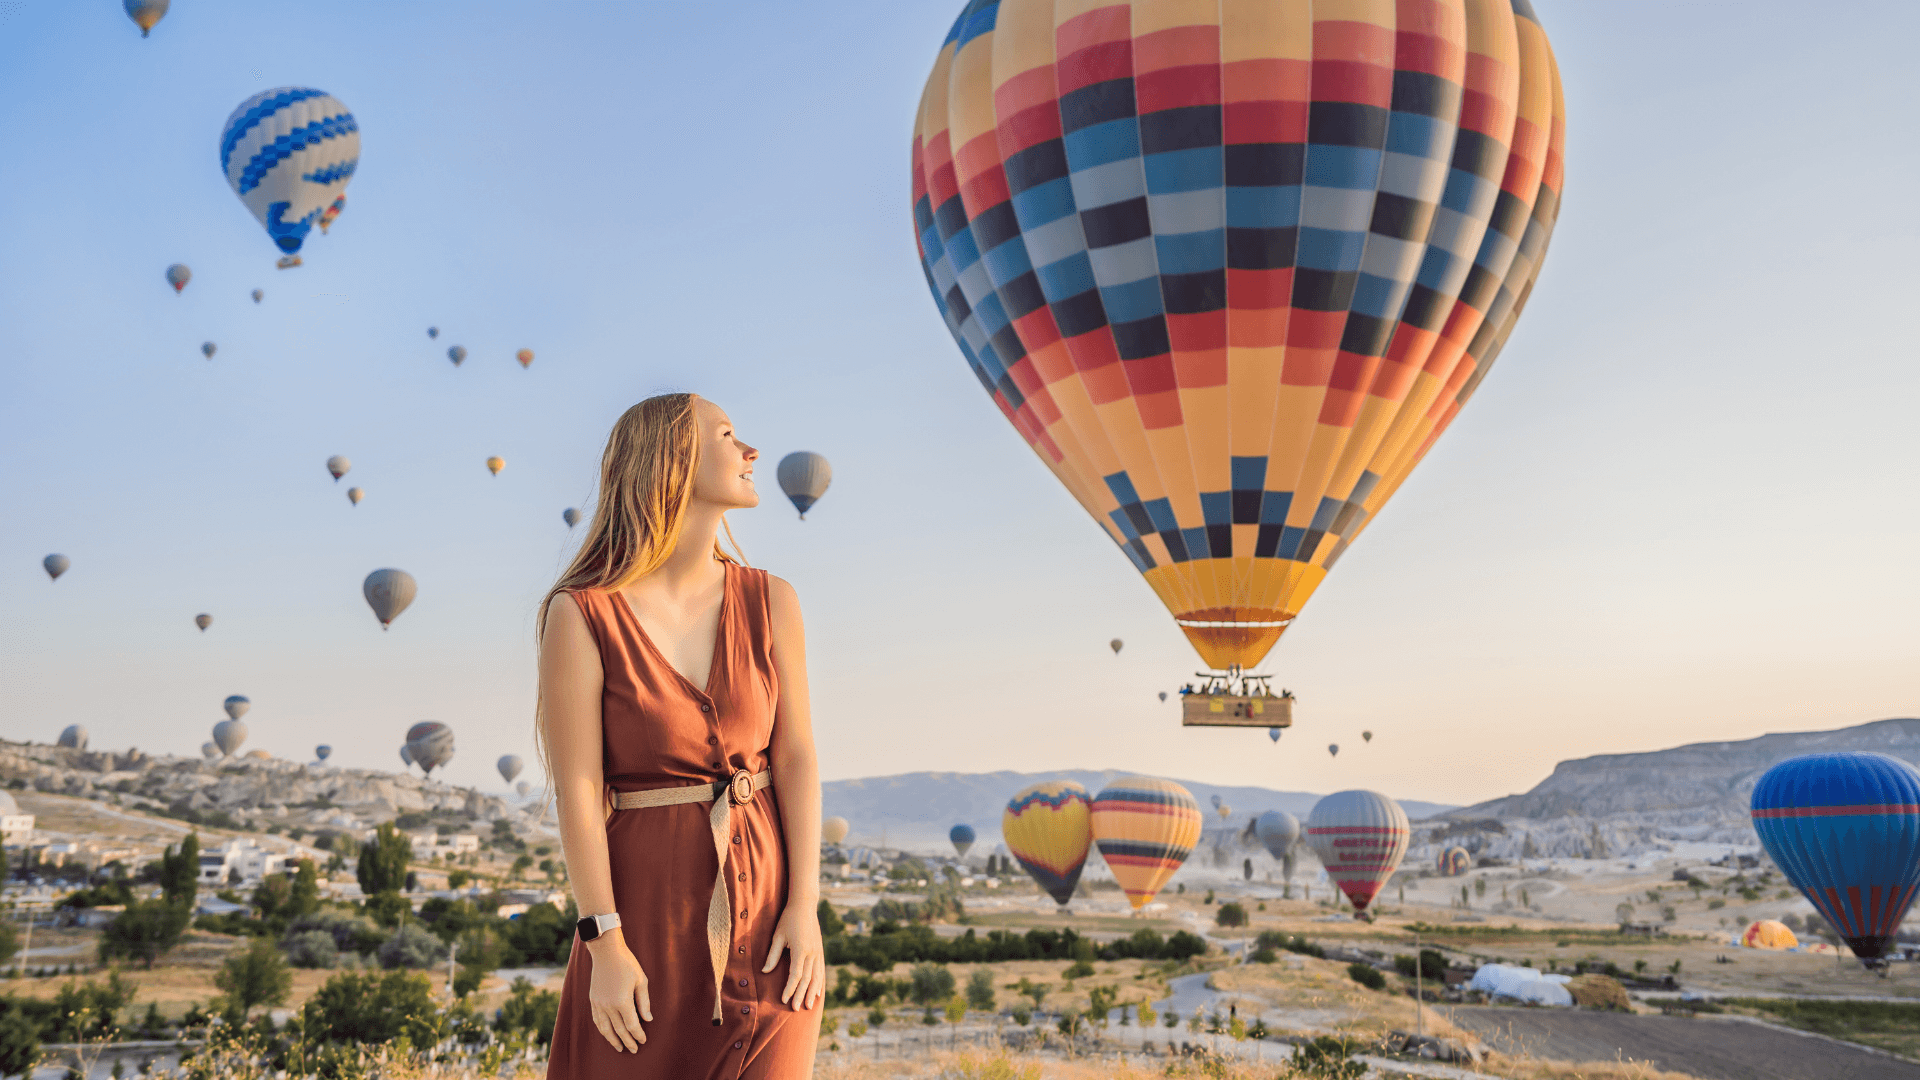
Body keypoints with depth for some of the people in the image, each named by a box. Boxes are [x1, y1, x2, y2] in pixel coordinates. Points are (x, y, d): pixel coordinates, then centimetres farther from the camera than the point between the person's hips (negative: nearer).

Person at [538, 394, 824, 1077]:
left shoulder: (770, 602, 0)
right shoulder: (582, 617, -10)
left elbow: (796, 757, 0)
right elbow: (577, 790, -10)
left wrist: (804, 908, -5)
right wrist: (605, 945, -11)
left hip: (763, 900, 3)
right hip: (648, 902, -3)